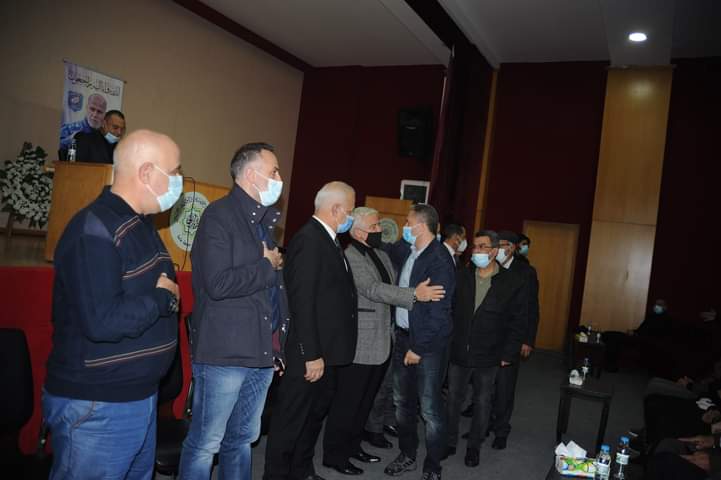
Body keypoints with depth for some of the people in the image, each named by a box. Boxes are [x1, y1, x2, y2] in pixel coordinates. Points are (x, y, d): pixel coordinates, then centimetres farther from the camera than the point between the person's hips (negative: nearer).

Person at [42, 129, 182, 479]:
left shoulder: (141, 224, 10)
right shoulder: (94, 231, -22)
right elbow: (103, 322, -30)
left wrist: (167, 293, -2)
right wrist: (161, 298, -17)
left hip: (141, 395, 9)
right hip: (96, 407, -9)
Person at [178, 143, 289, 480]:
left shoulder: (264, 220, 15)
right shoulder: (219, 215, -10)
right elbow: (219, 283, -23)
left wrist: (279, 345, 14)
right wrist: (266, 266, -9)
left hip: (262, 352, 8)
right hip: (225, 354, -8)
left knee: (242, 440, 18)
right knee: (205, 444, 4)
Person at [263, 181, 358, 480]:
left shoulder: (328, 240, 12)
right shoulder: (309, 239, -17)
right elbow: (302, 302, -22)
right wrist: (312, 355, -22)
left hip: (328, 352, 10)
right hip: (310, 355, -10)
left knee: (315, 415, 21)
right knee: (291, 420, 5)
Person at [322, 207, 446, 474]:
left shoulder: (381, 254, 13)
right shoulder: (350, 257, -14)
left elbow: (393, 286, 16)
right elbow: (373, 289, -26)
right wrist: (415, 295, -33)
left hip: (381, 343, 8)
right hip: (359, 346, -8)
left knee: (365, 401, 18)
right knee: (347, 401, 2)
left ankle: (352, 446, 32)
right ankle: (334, 454, 16)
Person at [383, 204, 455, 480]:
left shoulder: (439, 261, -16)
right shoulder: (406, 251, 6)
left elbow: (438, 311, -18)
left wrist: (419, 348, -16)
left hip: (429, 343, -8)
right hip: (403, 335, 8)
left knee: (430, 408, 0)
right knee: (402, 401, 16)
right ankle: (407, 455, 33)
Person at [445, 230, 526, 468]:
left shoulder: (513, 282, -6)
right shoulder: (461, 276, 1)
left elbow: (518, 322, -3)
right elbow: (448, 311, 5)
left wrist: (508, 355, -8)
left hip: (489, 358, -2)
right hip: (458, 353, 2)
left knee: (482, 402, 12)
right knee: (453, 398, 12)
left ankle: (474, 446, 30)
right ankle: (449, 442, 30)